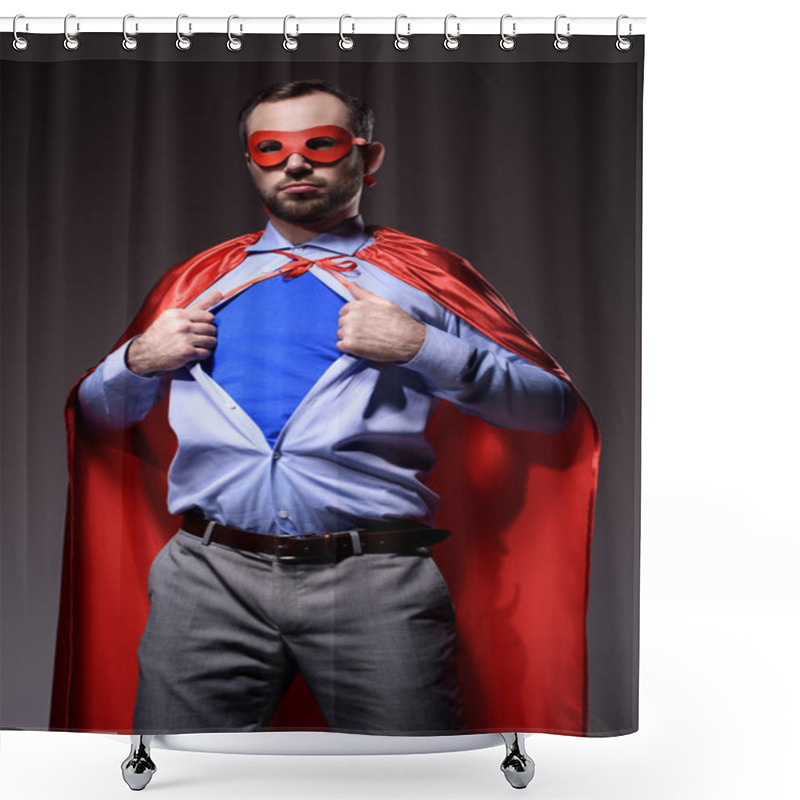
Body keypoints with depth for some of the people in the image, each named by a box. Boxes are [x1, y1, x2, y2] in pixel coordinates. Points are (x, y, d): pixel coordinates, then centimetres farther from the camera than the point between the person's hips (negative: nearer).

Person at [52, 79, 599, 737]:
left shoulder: (424, 276, 9)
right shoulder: (201, 279, 18)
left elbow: (555, 409, 1)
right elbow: (94, 416, 24)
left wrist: (421, 348, -9)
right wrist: (138, 361, 3)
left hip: (377, 581, -2)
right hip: (210, 572, 3)